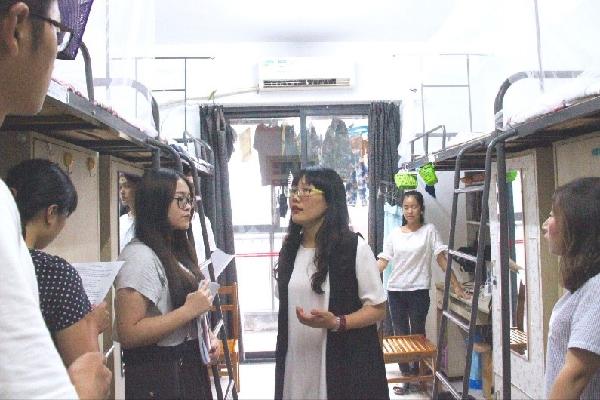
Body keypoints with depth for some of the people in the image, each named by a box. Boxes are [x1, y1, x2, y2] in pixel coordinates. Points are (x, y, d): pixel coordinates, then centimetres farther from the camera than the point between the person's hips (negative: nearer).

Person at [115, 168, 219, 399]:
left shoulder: (178, 250, 7)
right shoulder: (139, 256, -20)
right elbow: (128, 334, -26)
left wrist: (205, 337, 5)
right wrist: (189, 310, -24)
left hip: (189, 365, 9)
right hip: (159, 375, -8)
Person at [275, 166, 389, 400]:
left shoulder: (355, 248, -12)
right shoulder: (290, 250, 5)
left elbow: (377, 309, -9)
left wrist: (336, 323, -24)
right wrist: (281, 355, 13)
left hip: (343, 364, -4)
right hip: (297, 362, 5)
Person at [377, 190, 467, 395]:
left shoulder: (429, 230, 0)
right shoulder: (394, 234, 6)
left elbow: (441, 258, -3)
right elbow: (382, 261, 3)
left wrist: (456, 285, -8)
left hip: (419, 290, -2)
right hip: (395, 290, 3)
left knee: (417, 334, 4)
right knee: (400, 334, 8)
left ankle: (417, 373, 21)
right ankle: (405, 375, 19)